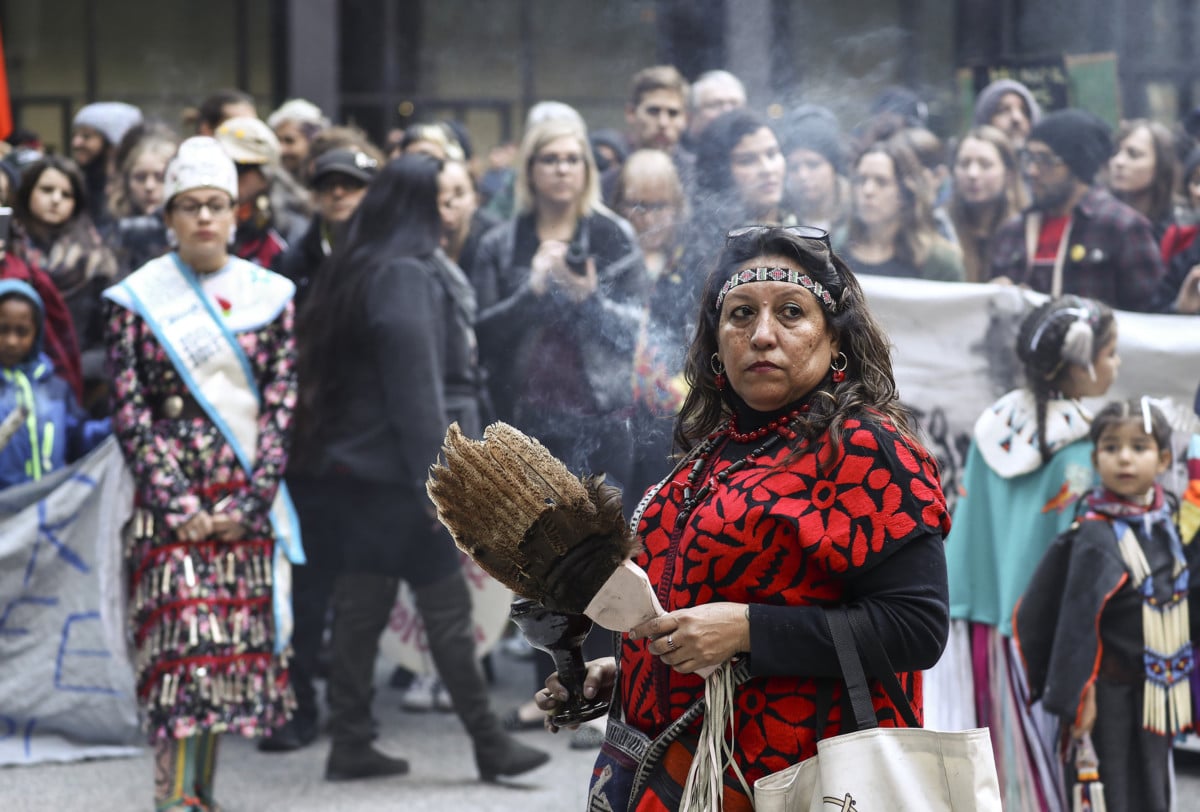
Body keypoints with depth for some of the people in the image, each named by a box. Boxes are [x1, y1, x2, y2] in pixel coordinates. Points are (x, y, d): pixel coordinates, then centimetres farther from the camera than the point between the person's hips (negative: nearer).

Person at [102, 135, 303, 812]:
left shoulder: (270, 295, 7)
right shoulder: (139, 298, 2)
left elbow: (282, 404, 3)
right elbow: (130, 412, -2)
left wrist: (250, 501, -7)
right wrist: (177, 505, -10)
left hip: (250, 504, 3)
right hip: (171, 502, -2)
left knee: (238, 646, 2)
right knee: (182, 638, -12)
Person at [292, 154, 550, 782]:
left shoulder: (357, 270, 14)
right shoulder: (407, 277, -14)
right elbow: (414, 388, -19)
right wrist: (434, 478, -18)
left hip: (358, 467, 9)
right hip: (397, 468, -9)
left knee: (363, 605, 8)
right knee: (447, 609, -2)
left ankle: (351, 745, 9)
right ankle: (488, 744, 3)